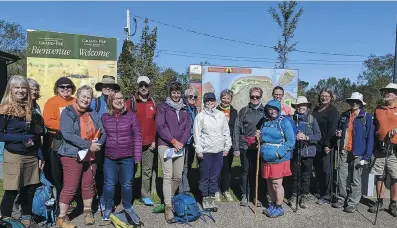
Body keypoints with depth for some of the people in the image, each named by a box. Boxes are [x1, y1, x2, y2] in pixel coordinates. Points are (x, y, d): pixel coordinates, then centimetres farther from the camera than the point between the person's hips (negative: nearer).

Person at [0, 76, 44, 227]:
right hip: (13, 156, -5)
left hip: (31, 156, 5)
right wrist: (22, 138, -19)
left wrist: (39, 155, 9)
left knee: (30, 188, 13)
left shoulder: (30, 108, 8)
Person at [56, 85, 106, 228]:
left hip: (91, 156, 6)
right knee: (70, 187, -2)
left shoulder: (93, 114, 10)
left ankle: (87, 212, 31)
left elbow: (103, 132, 8)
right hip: (72, 155, -5)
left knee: (89, 185, 14)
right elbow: (67, 134, -20)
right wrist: (89, 145, -23)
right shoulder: (68, 112, -7)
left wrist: (98, 144, -13)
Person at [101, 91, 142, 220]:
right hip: (109, 157, 1)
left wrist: (137, 156, -5)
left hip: (127, 157, -1)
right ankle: (108, 208, 27)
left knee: (127, 184, 10)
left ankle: (127, 207, 31)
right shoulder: (105, 117, 4)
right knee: (109, 184, 7)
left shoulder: (131, 116, -3)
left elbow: (137, 136, -3)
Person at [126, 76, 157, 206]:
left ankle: (145, 195, 22)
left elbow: (155, 123, 10)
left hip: (149, 143, 4)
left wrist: (154, 140, 4)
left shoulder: (153, 103, 10)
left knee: (147, 170, 10)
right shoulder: (131, 102, -1)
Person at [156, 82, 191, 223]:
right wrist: (173, 140, -14)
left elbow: (188, 127, 8)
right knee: (168, 175, -9)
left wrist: (181, 142, -7)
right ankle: (168, 208, -5)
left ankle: (170, 199, 29)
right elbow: (160, 126, -8)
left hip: (180, 146, 5)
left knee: (178, 176, 8)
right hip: (165, 145, -4)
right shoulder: (163, 107, 1)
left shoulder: (185, 109, 13)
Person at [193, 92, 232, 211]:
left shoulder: (221, 115, 9)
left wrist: (227, 147, 8)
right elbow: (196, 134, -3)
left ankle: (212, 198, 21)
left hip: (219, 151, 3)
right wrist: (198, 150, -8)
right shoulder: (200, 116, -1)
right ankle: (205, 198, 18)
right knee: (204, 177, 4)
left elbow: (226, 132, 12)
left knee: (215, 176, 9)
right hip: (205, 151, -3)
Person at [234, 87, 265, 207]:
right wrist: (236, 147, -3)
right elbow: (237, 130, 2)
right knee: (245, 171, 6)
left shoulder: (265, 111, 6)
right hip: (245, 146, 0)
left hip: (259, 146, 1)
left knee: (257, 171, 7)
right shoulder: (243, 111, 4)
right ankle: (244, 195, 19)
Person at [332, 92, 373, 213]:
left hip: (358, 153, -4)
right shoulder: (344, 115, 9)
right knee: (342, 177, 10)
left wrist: (367, 156, -10)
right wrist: (339, 133, 0)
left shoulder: (367, 117, -3)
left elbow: (370, 137, -5)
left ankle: (353, 203, 15)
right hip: (344, 152, 4)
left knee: (355, 180, 4)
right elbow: (339, 129, 25)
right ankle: (341, 199, 23)